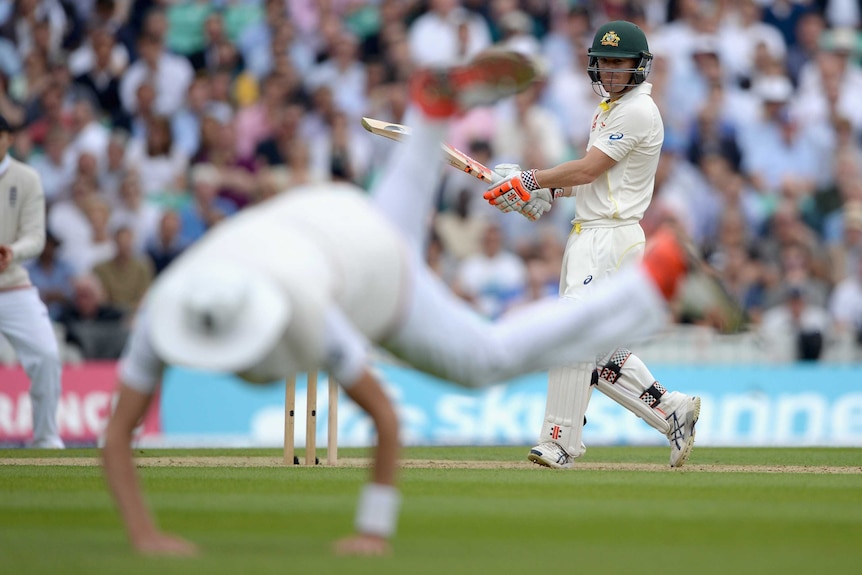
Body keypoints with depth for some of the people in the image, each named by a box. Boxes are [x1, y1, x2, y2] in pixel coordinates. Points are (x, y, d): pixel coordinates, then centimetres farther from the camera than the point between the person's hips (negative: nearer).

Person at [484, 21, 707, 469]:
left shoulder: (638, 110, -11)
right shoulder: (607, 109, 21)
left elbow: (590, 168, -16)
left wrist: (532, 180, -9)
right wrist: (548, 192, 8)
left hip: (612, 237, -11)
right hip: (587, 236, 11)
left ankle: (561, 443, -17)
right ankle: (672, 410, 18)